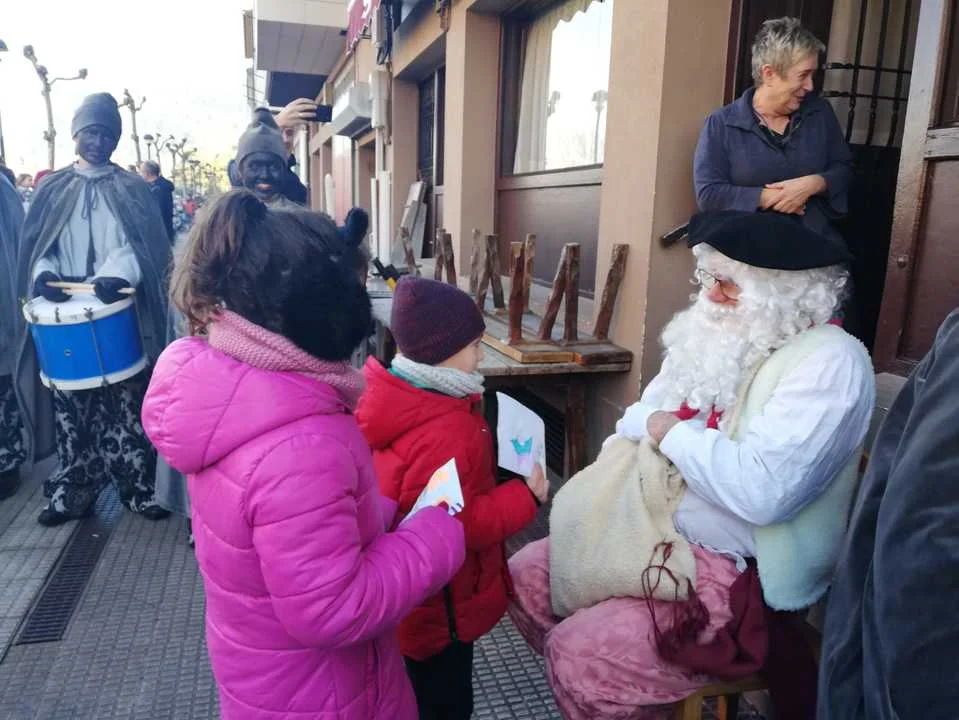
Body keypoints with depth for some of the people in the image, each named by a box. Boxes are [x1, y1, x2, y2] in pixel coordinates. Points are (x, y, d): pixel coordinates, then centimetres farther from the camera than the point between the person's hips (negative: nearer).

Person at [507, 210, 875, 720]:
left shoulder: (829, 361, -18)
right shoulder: (717, 335, 7)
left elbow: (763, 490, -32)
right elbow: (638, 423, 13)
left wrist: (674, 434, -17)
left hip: (743, 573, -8)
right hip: (656, 536, 9)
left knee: (580, 656, -21)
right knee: (525, 576, 6)